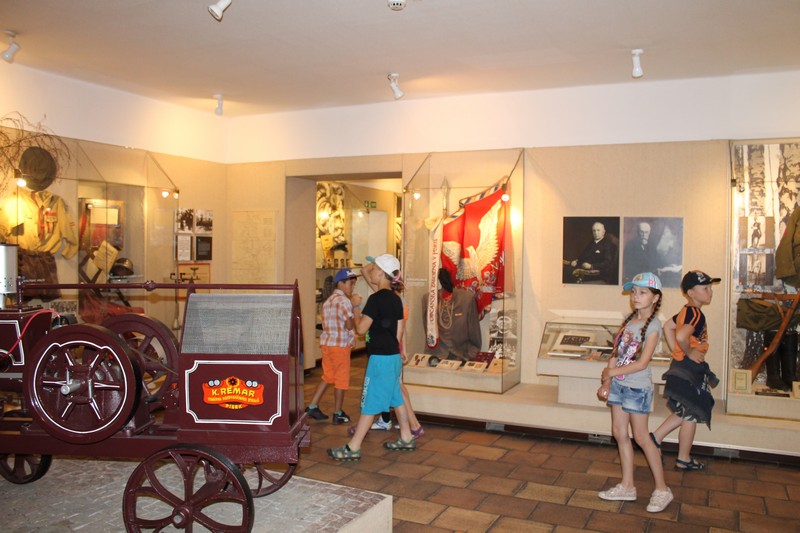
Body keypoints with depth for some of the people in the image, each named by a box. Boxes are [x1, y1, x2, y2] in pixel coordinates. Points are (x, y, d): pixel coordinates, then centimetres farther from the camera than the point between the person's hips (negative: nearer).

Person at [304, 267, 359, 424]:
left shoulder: (328, 301, 15)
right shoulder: (344, 301, -13)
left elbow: (325, 324, 15)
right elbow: (349, 325, -19)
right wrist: (354, 312, -2)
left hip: (327, 342, 8)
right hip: (340, 345, -8)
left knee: (328, 376, 17)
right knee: (341, 379, 2)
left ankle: (312, 406, 17)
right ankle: (338, 414, 9)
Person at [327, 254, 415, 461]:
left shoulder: (376, 298, -17)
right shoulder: (395, 298, 9)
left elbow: (361, 329, -17)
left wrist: (356, 306, -4)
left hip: (380, 357, -9)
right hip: (393, 355, 9)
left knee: (370, 403, -4)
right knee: (396, 397, 18)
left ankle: (353, 448, 2)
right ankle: (406, 439, 28)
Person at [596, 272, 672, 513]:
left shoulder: (653, 326, -13)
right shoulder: (629, 321, 8)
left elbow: (642, 363, -19)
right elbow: (615, 353, 8)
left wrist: (612, 372, -14)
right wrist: (606, 382, 1)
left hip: (638, 387, -7)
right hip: (619, 385, 7)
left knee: (641, 437, 0)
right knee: (619, 433, 10)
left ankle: (662, 489, 14)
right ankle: (627, 486, 22)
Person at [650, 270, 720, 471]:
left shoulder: (686, 311, 8)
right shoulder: (697, 314, -21)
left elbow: (667, 327, 21)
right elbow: (681, 336, -38)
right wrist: (689, 352, -20)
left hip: (681, 366, 9)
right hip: (690, 369, -9)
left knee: (684, 412, 22)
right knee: (691, 415, 5)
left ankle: (655, 438, 23)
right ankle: (684, 459, 18)